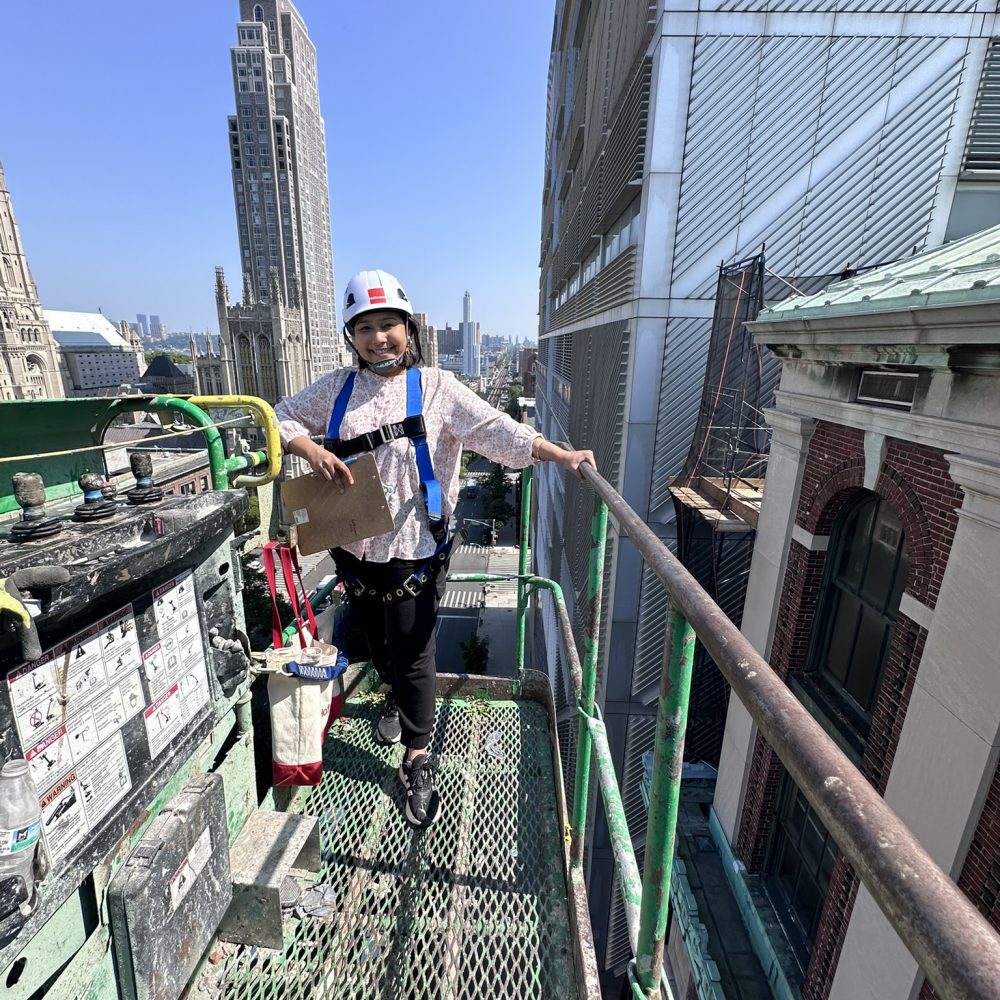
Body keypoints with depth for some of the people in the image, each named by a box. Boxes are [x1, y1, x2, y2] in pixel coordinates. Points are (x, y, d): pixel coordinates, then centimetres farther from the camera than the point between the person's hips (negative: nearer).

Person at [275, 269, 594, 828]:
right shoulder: (337, 389, 4)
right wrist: (313, 451, -11)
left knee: (412, 655, 3)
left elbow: (498, 430, -15)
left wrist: (562, 456, -26)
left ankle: (418, 761, 24)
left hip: (415, 552, -4)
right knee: (378, 642, 24)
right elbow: (283, 418, 10)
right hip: (355, 548, 5)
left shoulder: (436, 388, -7)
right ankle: (397, 696, 56)